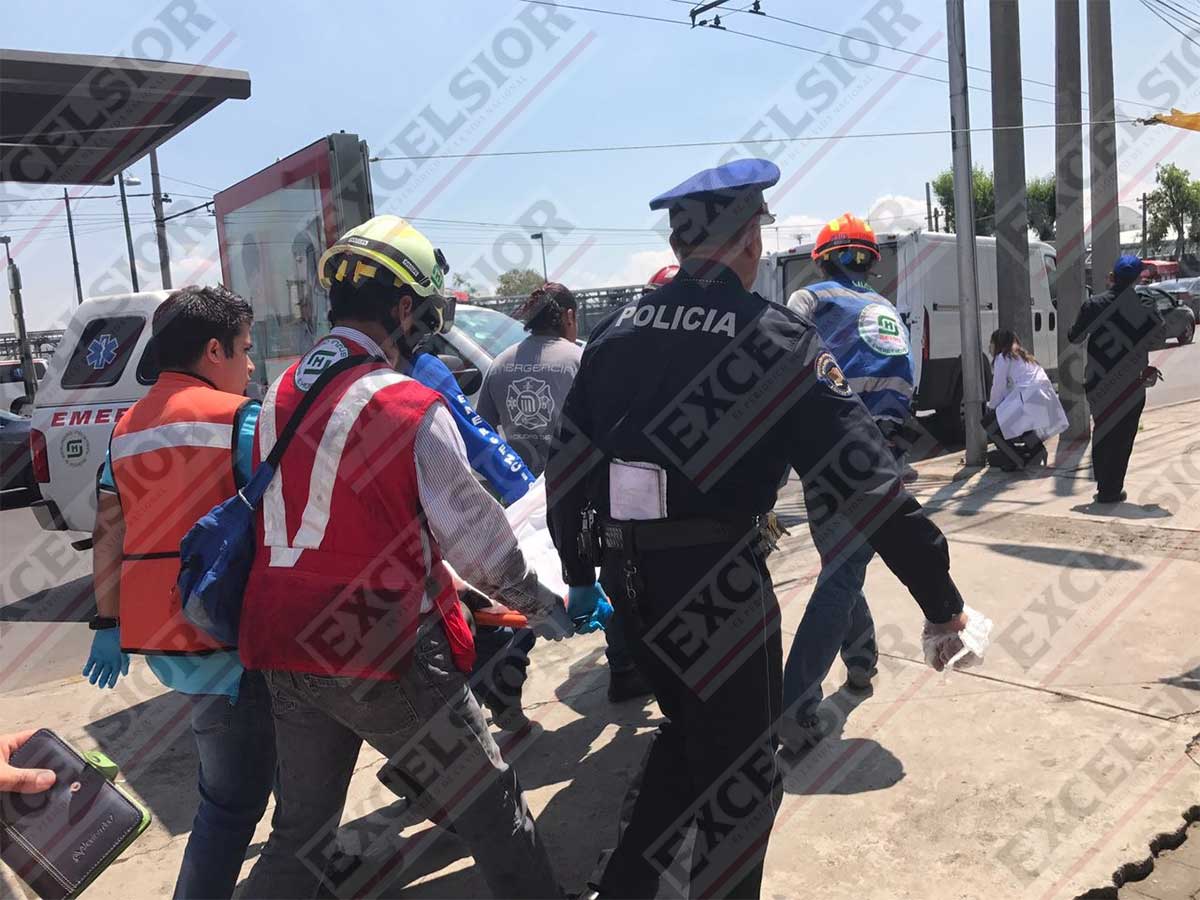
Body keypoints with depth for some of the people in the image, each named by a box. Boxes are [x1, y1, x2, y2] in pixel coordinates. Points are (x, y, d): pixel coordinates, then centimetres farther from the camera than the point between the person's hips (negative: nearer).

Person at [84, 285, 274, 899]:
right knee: (233, 798, 1)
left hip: (154, 635, 9)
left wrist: (109, 624, 20)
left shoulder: (128, 427, 14)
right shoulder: (236, 416, -9)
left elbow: (108, 534, 15)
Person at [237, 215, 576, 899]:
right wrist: (539, 603, 5)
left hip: (285, 648, 7)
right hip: (385, 658, -7)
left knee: (301, 831, 22)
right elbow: (473, 531, -11)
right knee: (493, 810, 10)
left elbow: (272, 513, 13)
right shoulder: (413, 410, -16)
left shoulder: (277, 398, 5)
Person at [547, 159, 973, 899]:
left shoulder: (618, 330, 5)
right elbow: (864, 477, -15)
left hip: (628, 569, 6)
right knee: (740, 766, 14)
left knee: (689, 730, 27)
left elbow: (568, 466, 7)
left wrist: (579, 572, 19)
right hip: (716, 575, -6)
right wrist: (941, 598, -9)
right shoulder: (775, 337, -10)